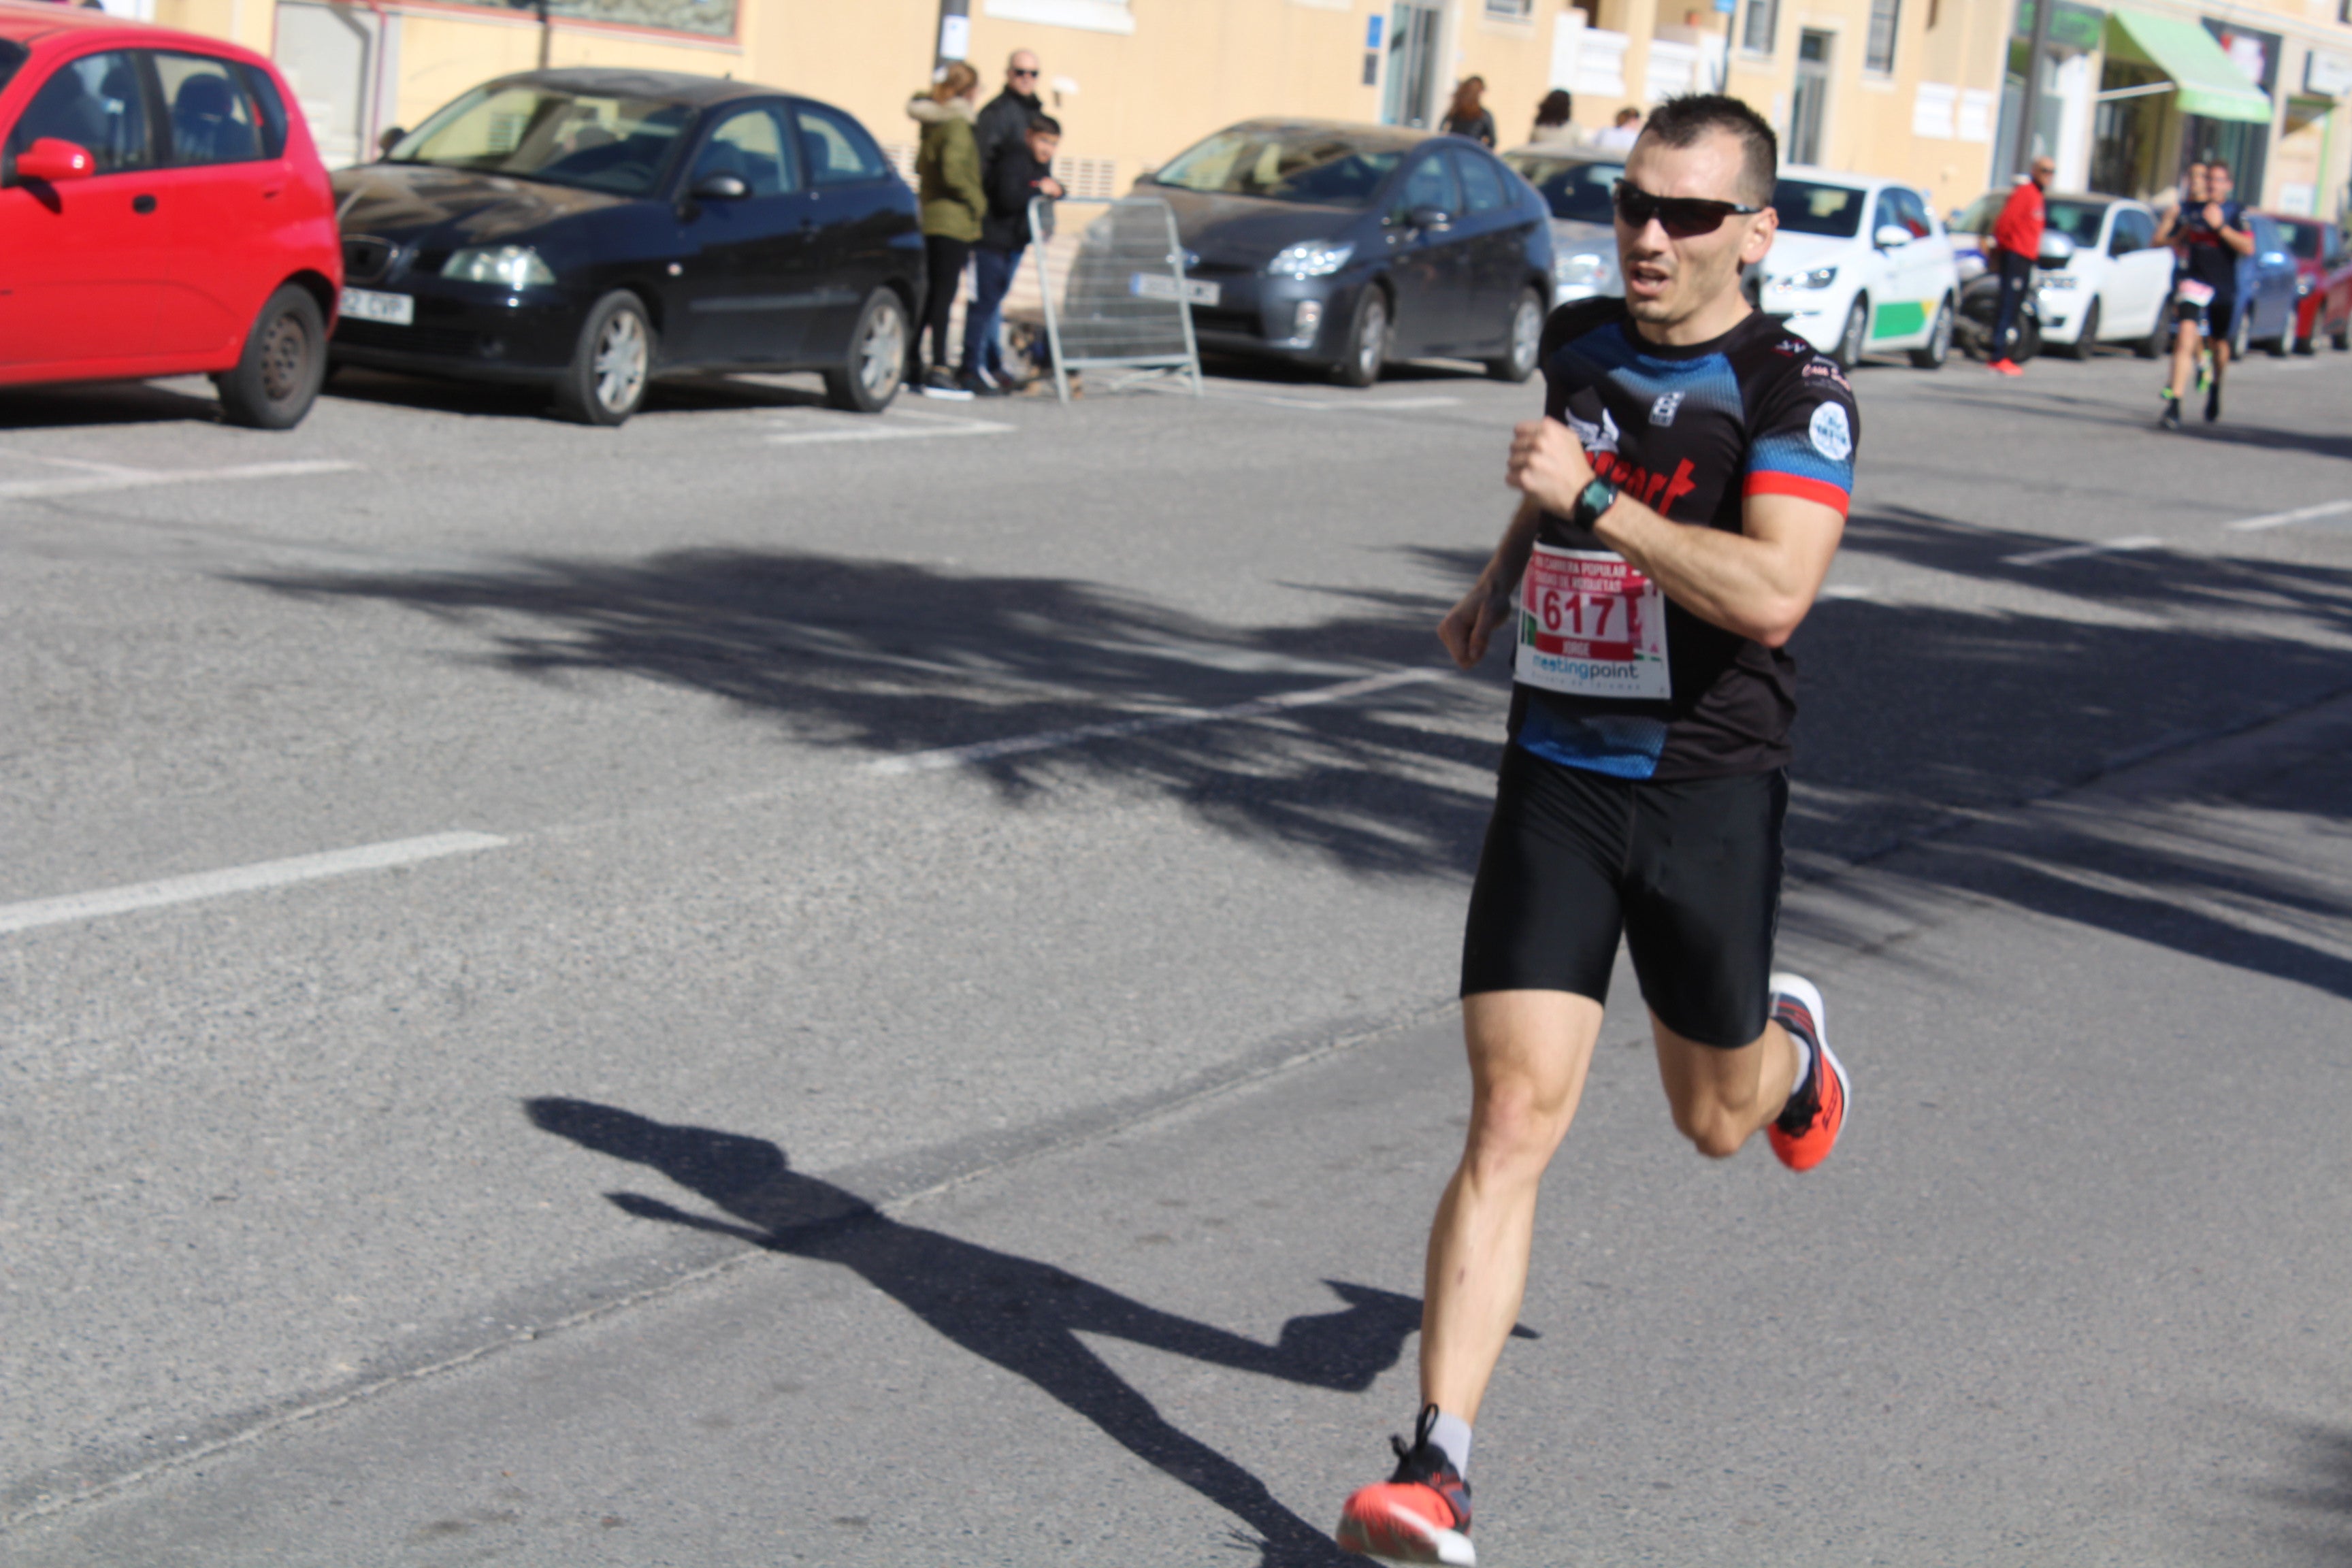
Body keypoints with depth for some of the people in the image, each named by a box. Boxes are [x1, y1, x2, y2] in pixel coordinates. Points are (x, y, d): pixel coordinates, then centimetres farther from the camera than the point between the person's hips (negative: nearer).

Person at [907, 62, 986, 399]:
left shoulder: (933, 124, 14)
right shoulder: (957, 125, -13)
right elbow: (952, 172, -24)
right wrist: (977, 200, -10)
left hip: (930, 218, 9)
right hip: (953, 221, -9)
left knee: (930, 293, 14)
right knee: (944, 293, -8)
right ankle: (938, 371, -9)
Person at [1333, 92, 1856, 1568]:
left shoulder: (1796, 390, -12)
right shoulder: (1579, 341, 6)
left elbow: (1773, 595, -27)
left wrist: (1597, 502, -29)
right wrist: (1500, 579, 27)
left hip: (1711, 794, -3)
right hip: (1556, 781, 3)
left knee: (1715, 1117, 15)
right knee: (1515, 1116, -9)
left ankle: (1791, 1041, 55)